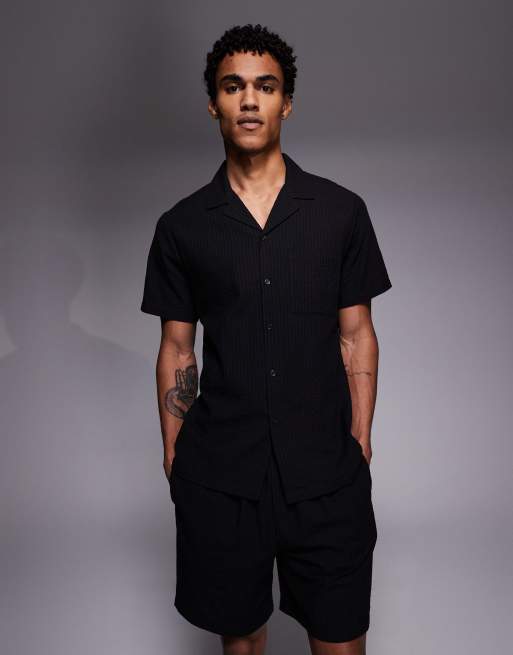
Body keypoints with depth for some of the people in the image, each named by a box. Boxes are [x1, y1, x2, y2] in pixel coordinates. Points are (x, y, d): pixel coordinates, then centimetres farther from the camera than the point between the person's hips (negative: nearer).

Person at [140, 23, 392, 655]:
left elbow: (357, 336, 4)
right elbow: (177, 349, 6)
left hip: (326, 468, 0)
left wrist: (360, 441, 1)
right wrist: (173, 453, 4)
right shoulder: (181, 225, 3)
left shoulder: (341, 210, 2)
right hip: (218, 472, 1)